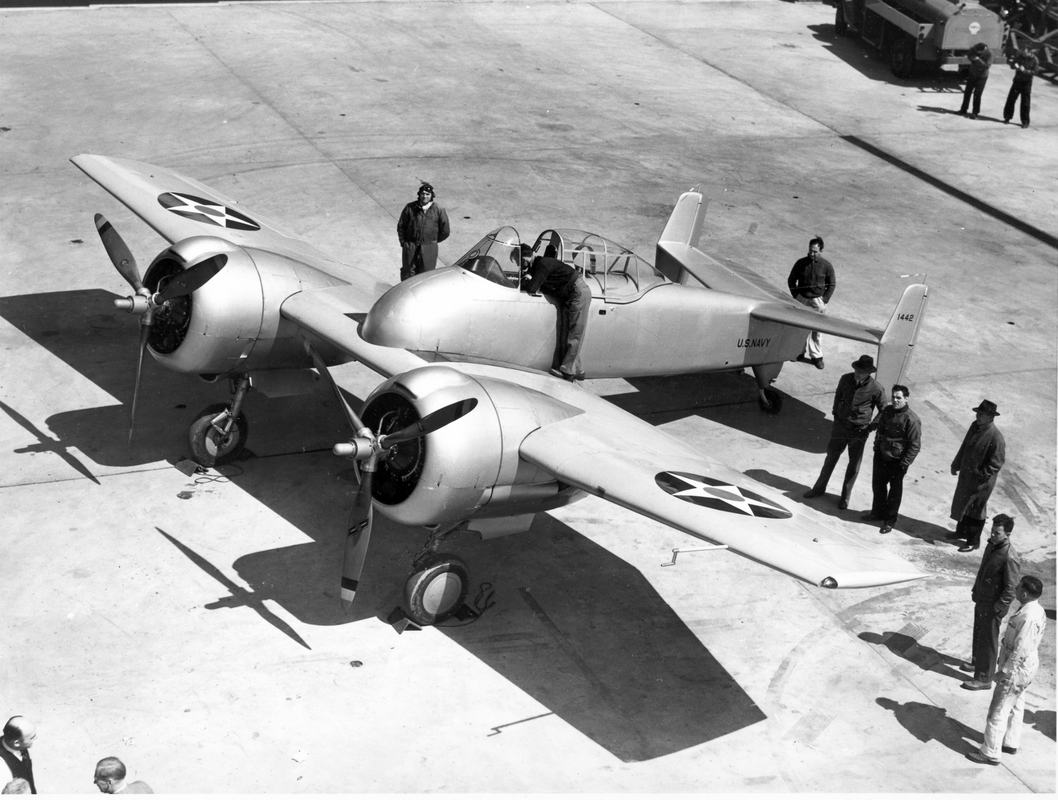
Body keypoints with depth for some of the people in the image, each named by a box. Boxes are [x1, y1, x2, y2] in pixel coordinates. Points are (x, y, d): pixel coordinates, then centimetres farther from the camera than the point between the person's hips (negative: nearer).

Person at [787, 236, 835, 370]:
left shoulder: (826, 266, -7)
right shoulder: (801, 263, -4)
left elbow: (832, 284, 3)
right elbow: (791, 280, 8)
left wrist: (824, 300, -5)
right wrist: (795, 296, 1)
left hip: (817, 301, -2)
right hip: (801, 300, 2)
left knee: (817, 330, 1)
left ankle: (817, 356, 11)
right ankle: (800, 352, 22)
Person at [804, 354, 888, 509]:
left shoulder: (876, 389, -18)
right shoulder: (845, 379, -9)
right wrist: (836, 413, 7)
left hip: (859, 431, -3)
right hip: (840, 426, 3)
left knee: (854, 465, 8)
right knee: (831, 458, 16)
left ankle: (845, 496, 24)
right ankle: (819, 487, 32)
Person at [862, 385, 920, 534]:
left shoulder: (912, 419, -21)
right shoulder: (887, 411, -1)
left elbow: (915, 445, -18)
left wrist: (904, 464, -18)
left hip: (897, 460, -6)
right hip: (881, 455, 6)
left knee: (895, 490, 9)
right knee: (878, 484, 19)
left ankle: (890, 520, 23)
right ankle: (878, 512, 40)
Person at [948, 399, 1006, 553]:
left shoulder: (996, 438, -27)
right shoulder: (975, 426, -3)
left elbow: (996, 463, -22)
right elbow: (964, 446, 10)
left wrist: (980, 475, -22)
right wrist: (956, 465, 14)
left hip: (981, 481, -8)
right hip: (966, 474, 8)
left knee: (976, 510, 7)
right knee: (961, 503, 23)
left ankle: (973, 541, 23)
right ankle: (961, 531, 45)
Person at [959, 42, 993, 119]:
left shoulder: (989, 53, -25)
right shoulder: (974, 49, -14)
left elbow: (987, 66, -28)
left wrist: (978, 59, -36)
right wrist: (972, 58, -17)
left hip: (982, 76, -5)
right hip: (972, 73, 5)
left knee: (977, 94, -4)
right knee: (967, 92, 13)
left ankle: (975, 113, 6)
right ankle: (963, 109, 27)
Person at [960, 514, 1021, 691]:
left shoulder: (1009, 558, -29)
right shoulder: (992, 545, -2)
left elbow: (1010, 589, -23)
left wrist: (997, 609, -19)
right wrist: (975, 590, 16)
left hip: (993, 605, -8)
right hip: (982, 599, 8)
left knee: (988, 640, 4)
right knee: (978, 632, 25)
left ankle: (984, 679, 17)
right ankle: (977, 662, 46)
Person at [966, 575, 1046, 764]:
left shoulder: (1029, 618, -30)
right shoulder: (1036, 610, 2)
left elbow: (1020, 651, -27)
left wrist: (1004, 671, -19)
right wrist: (1004, 665, 19)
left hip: (1015, 671, -10)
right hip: (1024, 670, 10)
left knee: (998, 712, 2)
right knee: (1015, 707, 24)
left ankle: (991, 753, 12)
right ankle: (1011, 743, 40)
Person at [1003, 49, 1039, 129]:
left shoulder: (1034, 60, -12)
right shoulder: (1019, 56, -4)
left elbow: (1034, 71, -15)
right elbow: (1012, 65, 0)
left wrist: (1024, 71, -30)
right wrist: (1014, 65, -24)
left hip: (1027, 83, -3)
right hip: (1017, 80, 3)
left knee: (1025, 103, -1)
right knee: (1011, 98, 6)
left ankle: (1025, 122, 6)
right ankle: (1007, 117, 22)